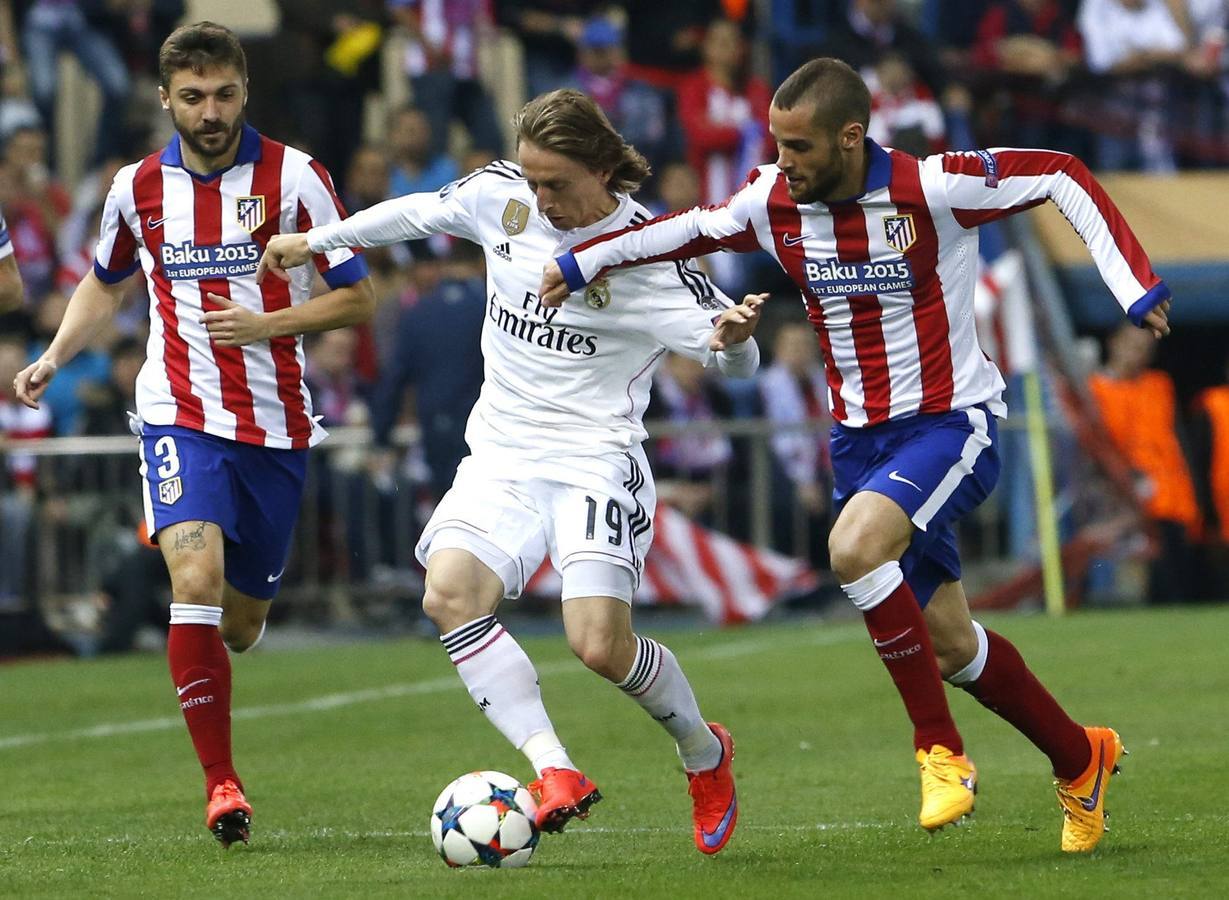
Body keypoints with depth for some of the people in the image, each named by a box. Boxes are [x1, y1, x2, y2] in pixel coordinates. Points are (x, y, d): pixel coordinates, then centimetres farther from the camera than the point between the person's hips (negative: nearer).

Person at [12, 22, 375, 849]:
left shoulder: (293, 177, -6)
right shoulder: (138, 188, 3)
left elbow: (358, 297, -3)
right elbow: (106, 285, 22)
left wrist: (266, 324, -17)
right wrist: (53, 358, 7)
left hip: (276, 424, 0)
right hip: (181, 415, 0)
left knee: (240, 623, 9)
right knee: (197, 578, -23)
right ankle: (221, 783, -17)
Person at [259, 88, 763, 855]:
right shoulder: (499, 194, 0)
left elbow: (734, 356, -12)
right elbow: (421, 212, 20)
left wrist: (733, 339, -37)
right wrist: (315, 242, 28)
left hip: (596, 461, -5)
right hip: (502, 455, 5)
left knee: (600, 645, -18)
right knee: (449, 595, -22)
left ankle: (707, 755, 14)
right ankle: (556, 774, -26)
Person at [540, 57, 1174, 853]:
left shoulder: (935, 190, -20)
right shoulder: (773, 205, -4)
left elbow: (1064, 177, -11)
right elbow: (691, 229, 15)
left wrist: (1136, 287, -16)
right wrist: (582, 262, 13)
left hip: (952, 422, -6)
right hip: (860, 434, 6)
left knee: (855, 547, -32)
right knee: (949, 641, 9)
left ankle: (941, 749, -17)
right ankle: (1080, 761, 32)